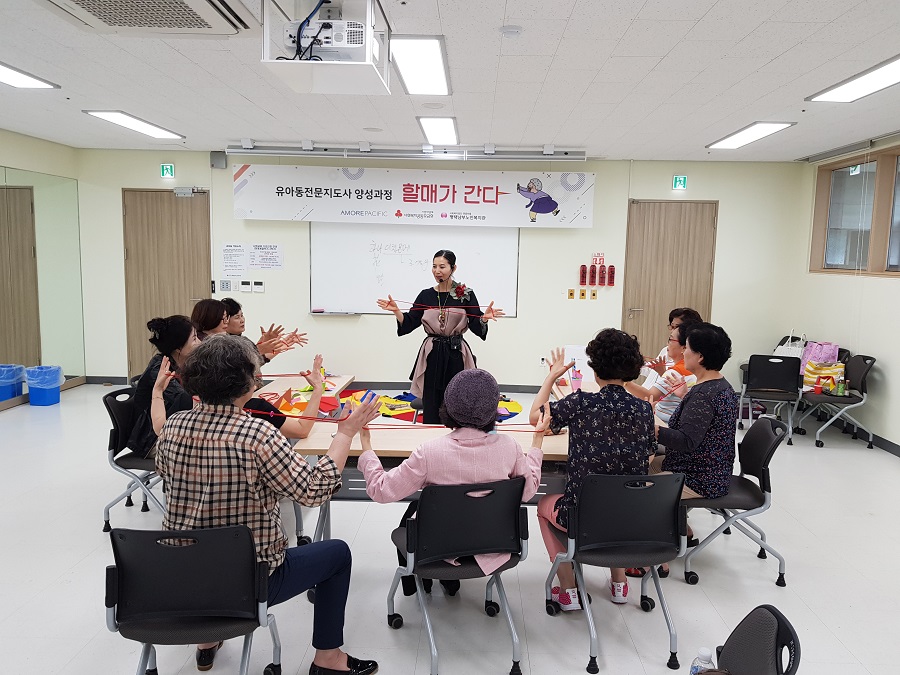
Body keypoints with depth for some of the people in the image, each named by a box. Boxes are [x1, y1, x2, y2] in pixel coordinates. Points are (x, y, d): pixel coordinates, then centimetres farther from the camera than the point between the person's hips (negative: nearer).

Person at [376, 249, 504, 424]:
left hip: (456, 356, -2)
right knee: (430, 408, 4)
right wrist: (396, 311, -8)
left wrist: (484, 318, -21)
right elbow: (409, 324, 8)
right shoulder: (426, 295, 7)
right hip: (432, 356, 2)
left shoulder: (466, 294, -1)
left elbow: (477, 328, -2)